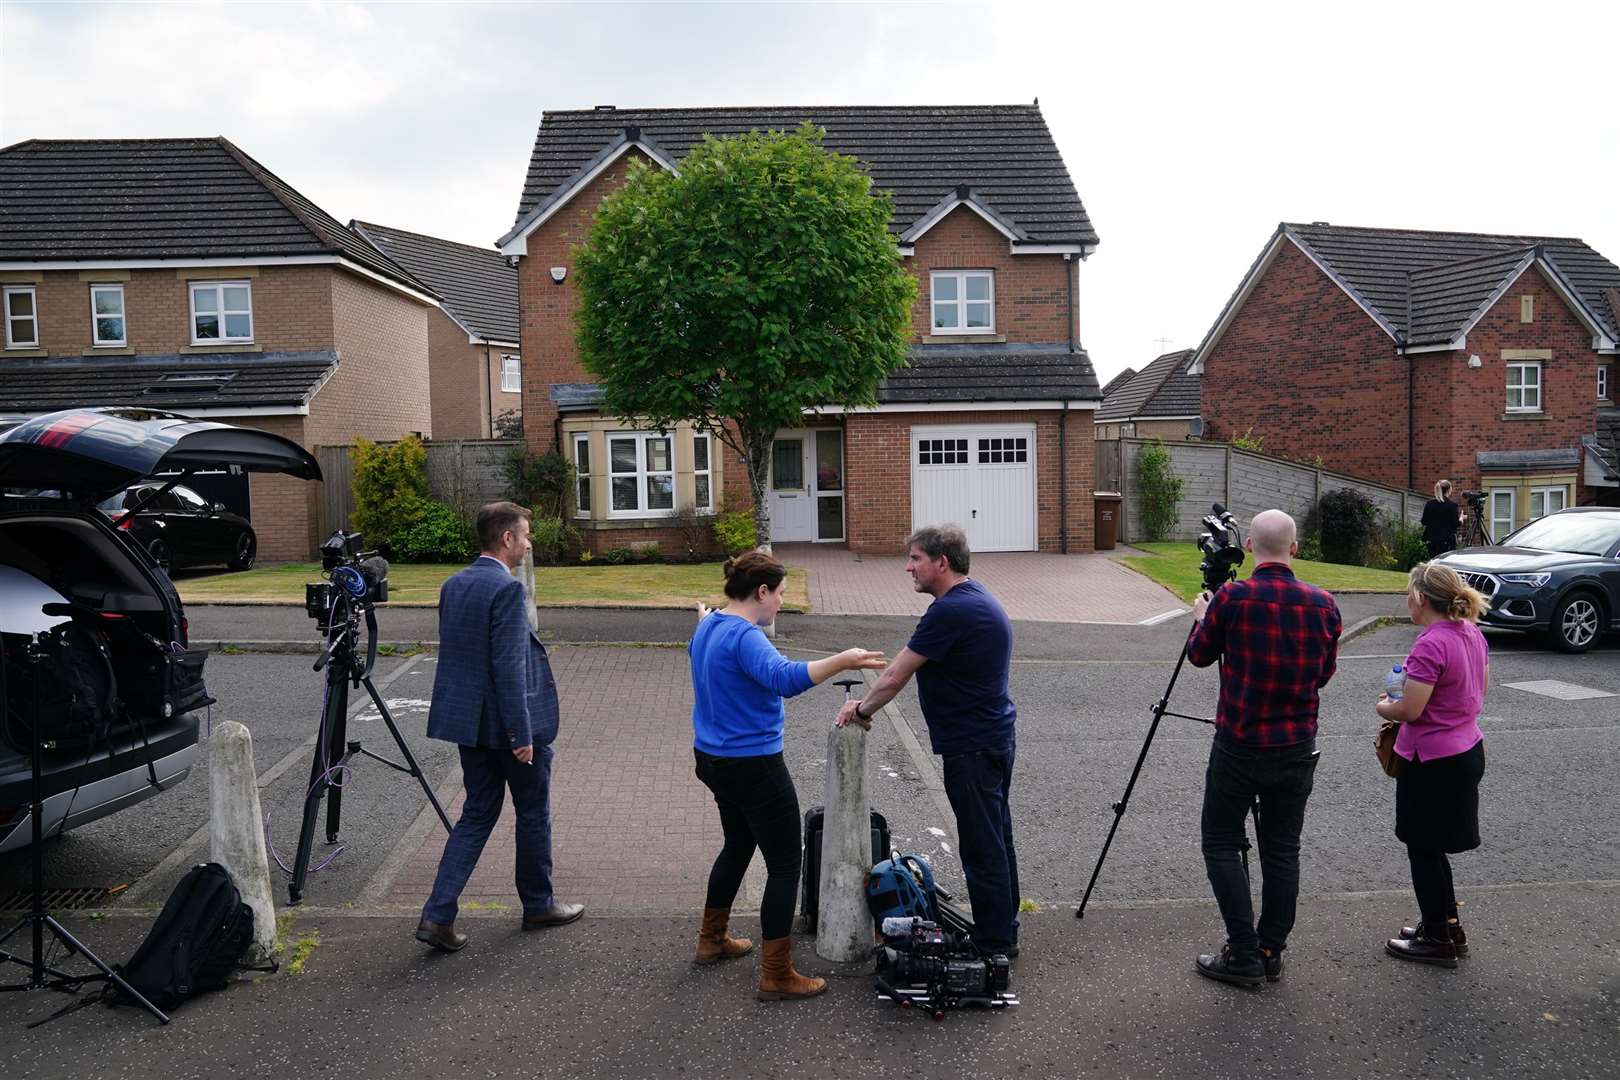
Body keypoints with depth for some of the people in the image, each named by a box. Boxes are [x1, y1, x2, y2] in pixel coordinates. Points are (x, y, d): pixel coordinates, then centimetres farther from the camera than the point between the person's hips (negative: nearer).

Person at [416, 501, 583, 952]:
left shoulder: (452, 585, 7)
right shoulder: (507, 588, -20)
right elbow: (508, 667, -23)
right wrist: (522, 734, -20)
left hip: (468, 720, 8)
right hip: (508, 723, -8)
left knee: (477, 814, 15)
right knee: (533, 813, 11)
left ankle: (438, 915, 8)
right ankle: (538, 905, 27)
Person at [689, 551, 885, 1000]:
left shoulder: (709, 627, 6)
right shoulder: (744, 636, -24)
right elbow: (785, 677, -42)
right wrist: (843, 660, -46)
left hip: (713, 758, 10)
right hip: (752, 766, -10)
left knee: (738, 845, 27)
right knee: (784, 865, 0)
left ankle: (711, 940, 39)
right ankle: (776, 976, 7)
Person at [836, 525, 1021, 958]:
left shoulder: (951, 610, -23)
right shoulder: (976, 599, 10)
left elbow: (895, 678, -19)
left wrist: (862, 709, -2)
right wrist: (867, 704, 12)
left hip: (972, 747, -10)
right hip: (994, 736, 10)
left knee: (982, 845, 2)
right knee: (995, 838, 19)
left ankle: (994, 942, 15)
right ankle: (1003, 929, 32)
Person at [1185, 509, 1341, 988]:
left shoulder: (1232, 598, -14)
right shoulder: (1323, 604, -2)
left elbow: (1199, 655, 2)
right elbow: (1324, 674, 11)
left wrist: (1201, 619, 20)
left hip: (1238, 744, -4)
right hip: (1297, 747, 4)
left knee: (1222, 843, 8)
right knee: (1282, 850, 13)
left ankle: (1243, 955, 6)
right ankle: (1271, 952, 21)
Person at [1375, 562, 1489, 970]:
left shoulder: (1430, 645, -25)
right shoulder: (1471, 634, 3)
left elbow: (1409, 711, -24)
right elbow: (1480, 688, 17)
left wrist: (1383, 706, -4)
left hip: (1433, 763, -9)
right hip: (1467, 750, 9)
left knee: (1424, 849, 7)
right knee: (1431, 846, 22)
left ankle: (1438, 940, 19)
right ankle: (1447, 925, 34)